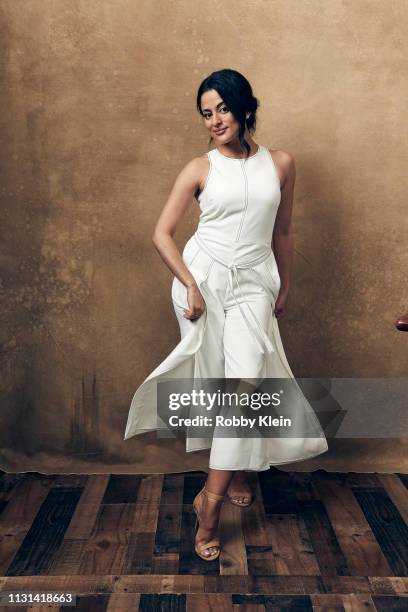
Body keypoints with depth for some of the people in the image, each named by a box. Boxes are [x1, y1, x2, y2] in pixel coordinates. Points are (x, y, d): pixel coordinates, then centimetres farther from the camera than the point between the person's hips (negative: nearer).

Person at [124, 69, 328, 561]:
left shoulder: (281, 164, 6)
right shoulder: (200, 169, 1)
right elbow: (162, 233, -1)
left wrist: (284, 287, 19)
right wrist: (191, 286, -11)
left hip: (253, 283, 1)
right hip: (203, 277, 0)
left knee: (246, 379, -13)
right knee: (213, 379, 4)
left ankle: (211, 500, -4)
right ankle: (232, 471, 27)